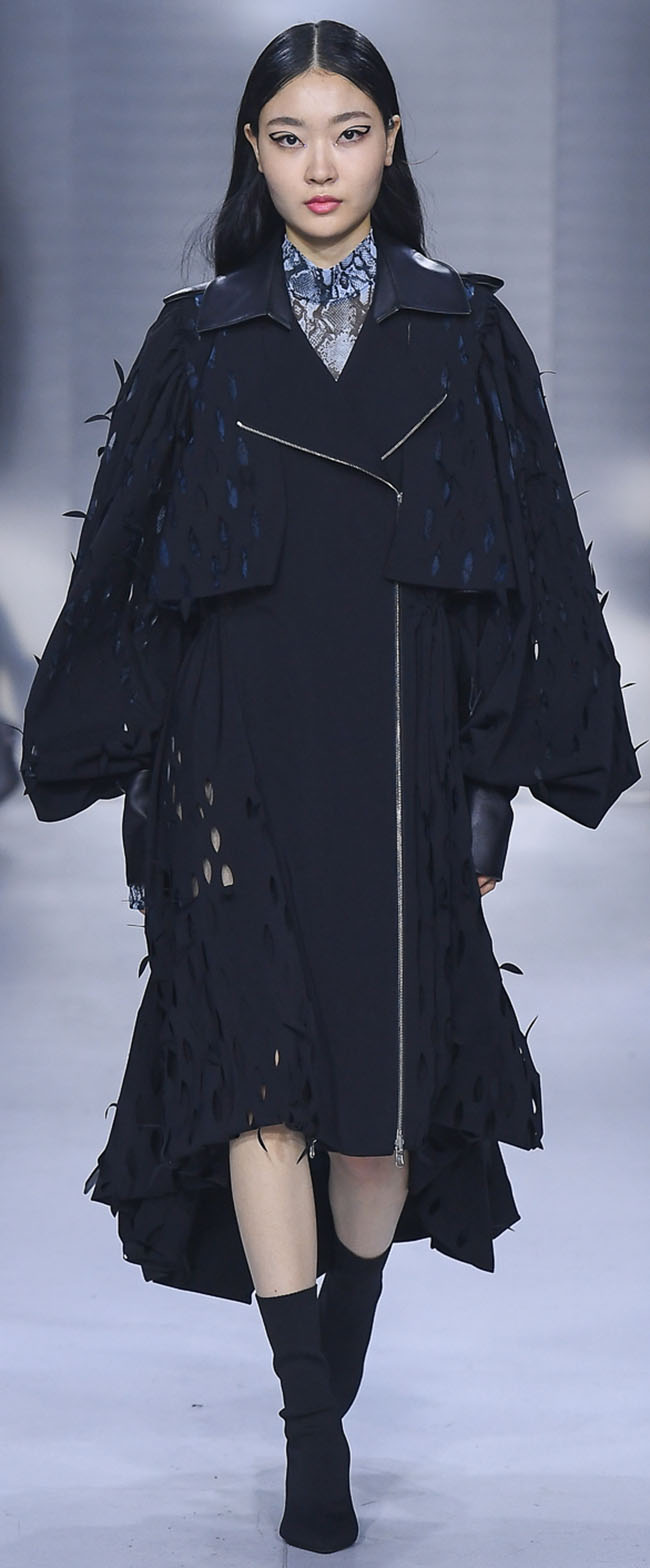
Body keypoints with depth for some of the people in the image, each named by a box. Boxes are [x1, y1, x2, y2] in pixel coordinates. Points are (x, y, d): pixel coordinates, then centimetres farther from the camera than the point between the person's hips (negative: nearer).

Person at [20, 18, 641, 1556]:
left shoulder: (467, 334, 6)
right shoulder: (199, 341, 6)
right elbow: (123, 561, 8)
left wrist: (497, 789, 1)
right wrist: (124, 768, 3)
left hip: (400, 763, 1)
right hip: (239, 763, 0)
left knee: (386, 1094, 4)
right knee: (263, 1075, -9)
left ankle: (338, 1382, 25)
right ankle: (312, 1434, -4)